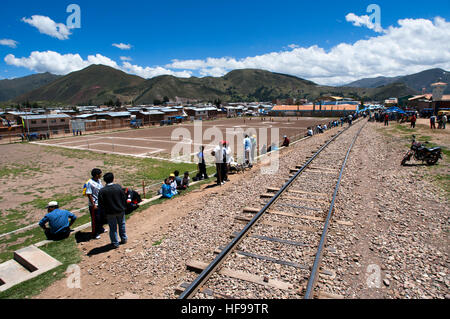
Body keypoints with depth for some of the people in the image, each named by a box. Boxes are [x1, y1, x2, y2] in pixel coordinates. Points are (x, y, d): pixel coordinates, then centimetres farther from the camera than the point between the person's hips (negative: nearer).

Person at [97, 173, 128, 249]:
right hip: (120, 210, 2)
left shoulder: (102, 191, -15)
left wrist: (104, 211, 5)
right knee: (122, 225, 22)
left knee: (113, 228, 13)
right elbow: (124, 198, -5)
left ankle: (115, 243, 22)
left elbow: (101, 204, -11)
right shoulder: (118, 187, -12)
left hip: (110, 213, -1)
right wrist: (124, 208, 9)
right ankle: (124, 239, 35)